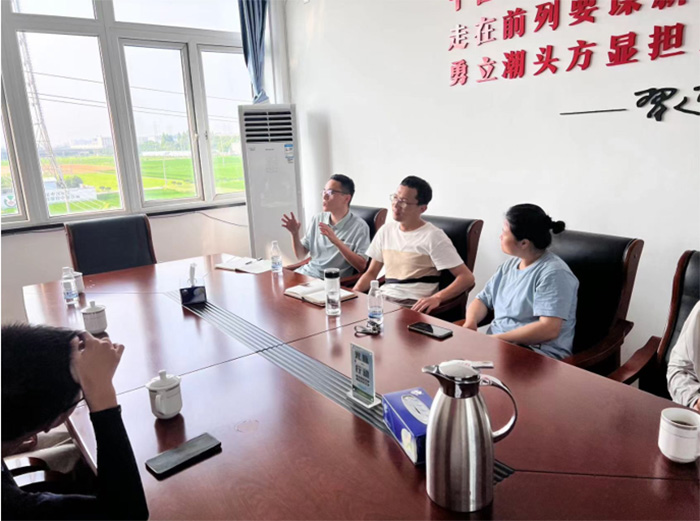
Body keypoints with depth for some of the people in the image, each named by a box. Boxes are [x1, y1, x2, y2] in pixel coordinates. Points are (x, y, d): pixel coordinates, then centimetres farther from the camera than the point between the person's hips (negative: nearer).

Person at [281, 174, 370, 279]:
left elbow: (362, 267, -15)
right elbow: (300, 255, 12)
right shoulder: (317, 219, 10)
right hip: (305, 273, 6)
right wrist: (295, 234, -6)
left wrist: (336, 241, -22)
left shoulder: (359, 226, -7)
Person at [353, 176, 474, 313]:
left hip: (412, 305, -5)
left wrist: (436, 298, -26)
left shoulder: (433, 236, -6)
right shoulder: (386, 230, 13)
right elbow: (371, 273, 19)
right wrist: (352, 294, -1)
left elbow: (467, 278, -10)